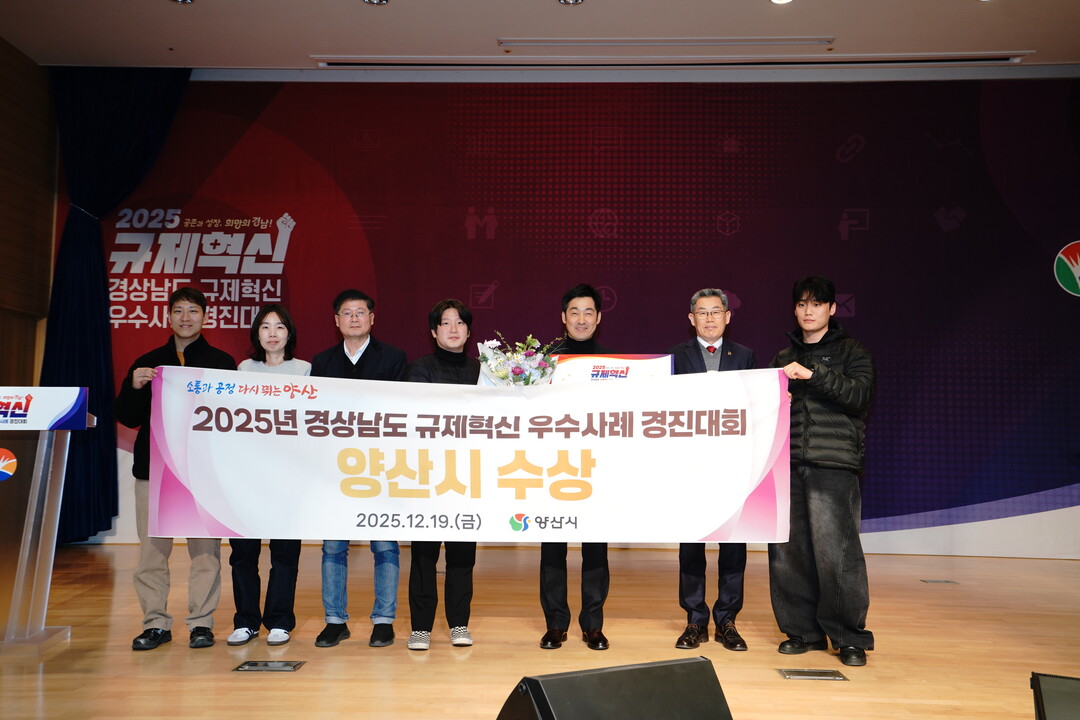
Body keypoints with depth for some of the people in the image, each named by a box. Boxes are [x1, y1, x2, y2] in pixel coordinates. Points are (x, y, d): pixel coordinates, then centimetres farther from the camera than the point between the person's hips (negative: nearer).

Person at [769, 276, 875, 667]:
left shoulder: (850, 351, 9)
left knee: (835, 553, -9)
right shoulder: (784, 358, 22)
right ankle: (803, 630, 15)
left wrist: (812, 374, -16)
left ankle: (849, 637, 5)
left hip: (833, 465, -4)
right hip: (788, 464, 4)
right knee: (788, 552, 1)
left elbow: (860, 394, -7)